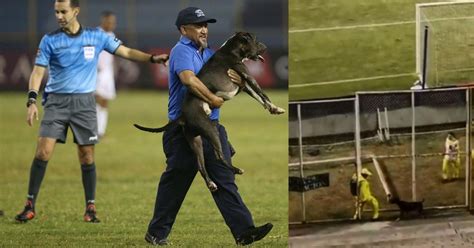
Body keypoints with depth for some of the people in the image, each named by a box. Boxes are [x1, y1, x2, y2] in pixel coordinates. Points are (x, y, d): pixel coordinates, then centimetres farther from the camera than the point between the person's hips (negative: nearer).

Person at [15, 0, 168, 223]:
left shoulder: (96, 37, 3)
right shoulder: (50, 40, 0)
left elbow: (126, 52, 9)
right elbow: (38, 71, -4)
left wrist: (152, 58, -4)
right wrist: (32, 100, -17)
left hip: (84, 102, 1)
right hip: (56, 101, -1)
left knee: (87, 156, 1)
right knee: (43, 150, -12)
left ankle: (90, 207, 13)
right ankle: (30, 205, -5)